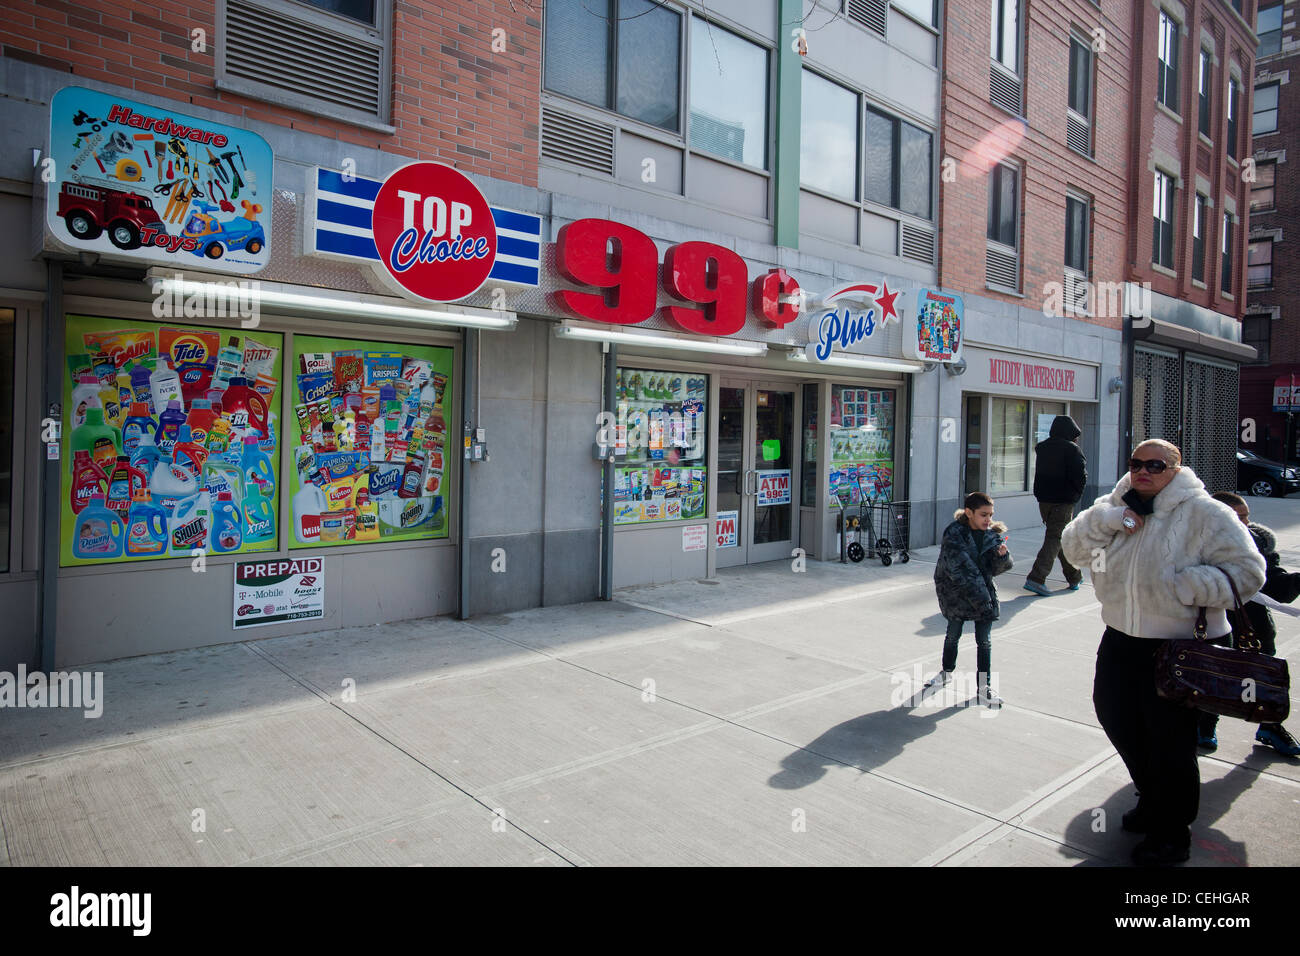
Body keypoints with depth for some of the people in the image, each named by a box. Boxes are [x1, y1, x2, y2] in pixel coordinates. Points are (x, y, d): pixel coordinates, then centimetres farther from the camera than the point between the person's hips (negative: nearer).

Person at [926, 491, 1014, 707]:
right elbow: (958, 568, -21)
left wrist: (1001, 555, -23)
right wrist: (977, 593, -22)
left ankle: (983, 686, 14)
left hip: (984, 590, 2)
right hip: (955, 591, -2)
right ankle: (947, 672, 37)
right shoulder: (954, 533, -17)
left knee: (984, 640, 2)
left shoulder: (992, 534, -3)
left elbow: (998, 568, -2)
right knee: (953, 634, 14)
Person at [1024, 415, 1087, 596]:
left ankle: (1074, 577, 30)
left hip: (1044, 499, 7)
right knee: (1055, 538, -5)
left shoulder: (1042, 447, 8)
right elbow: (1080, 476, -16)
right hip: (1063, 500, -7)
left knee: (1064, 538, 19)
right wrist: (1077, 492, 1)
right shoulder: (1071, 449, -11)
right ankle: (1036, 579, -16)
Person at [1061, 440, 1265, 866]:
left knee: (1170, 739, 2)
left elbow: (1247, 571, -14)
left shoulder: (1204, 514, -11)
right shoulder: (1116, 506, 5)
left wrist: (1184, 587, -25)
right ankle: (1153, 800, 43)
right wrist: (1106, 519, -16)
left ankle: (1171, 833, 24)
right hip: (1122, 640, 6)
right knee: (1115, 715, 18)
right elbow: (1074, 549, 0)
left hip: (1183, 647, -6)